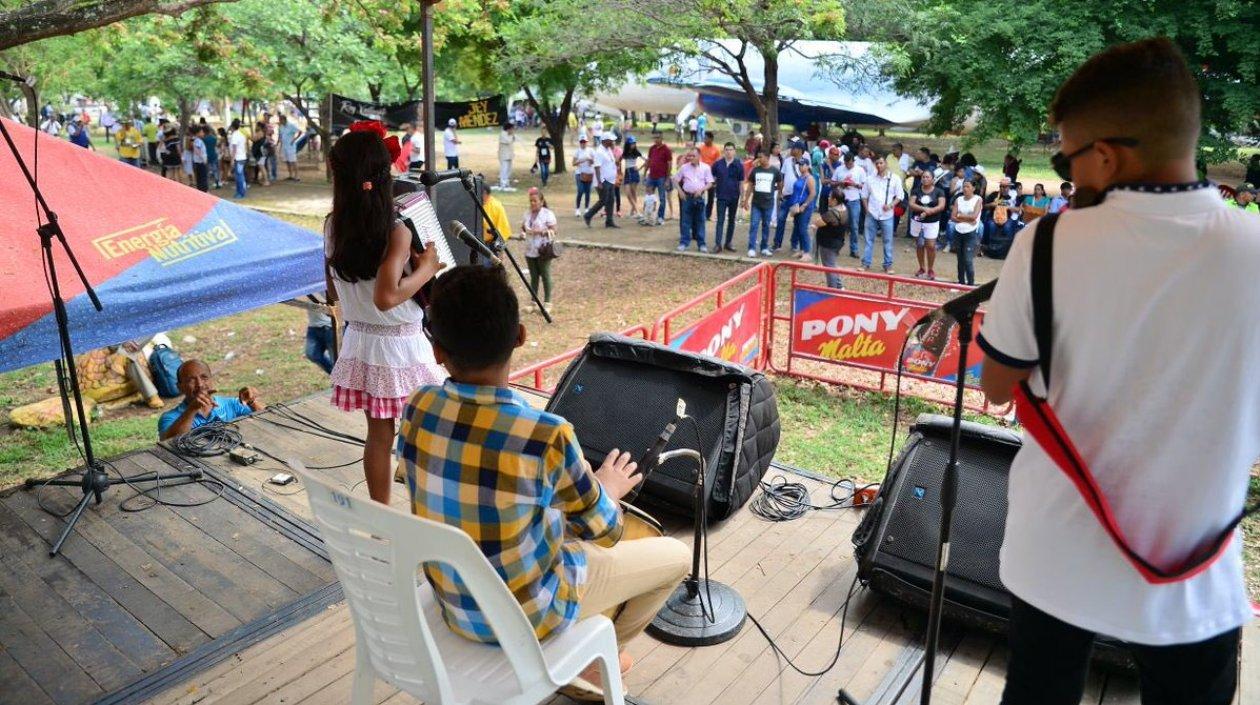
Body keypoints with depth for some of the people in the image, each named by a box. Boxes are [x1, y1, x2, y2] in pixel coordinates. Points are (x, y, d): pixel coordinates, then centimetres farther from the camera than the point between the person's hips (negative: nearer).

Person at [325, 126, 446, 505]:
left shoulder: (333, 226, -2)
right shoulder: (396, 232, -20)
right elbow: (387, 297, -29)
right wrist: (426, 269, -15)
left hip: (360, 342, 6)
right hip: (401, 346, -6)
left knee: (378, 433, 16)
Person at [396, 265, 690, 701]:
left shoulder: (416, 408, -14)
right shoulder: (547, 436, -30)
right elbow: (604, 533, -14)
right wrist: (606, 489, 9)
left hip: (452, 601, 6)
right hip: (522, 615, -5)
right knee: (676, 556, 12)